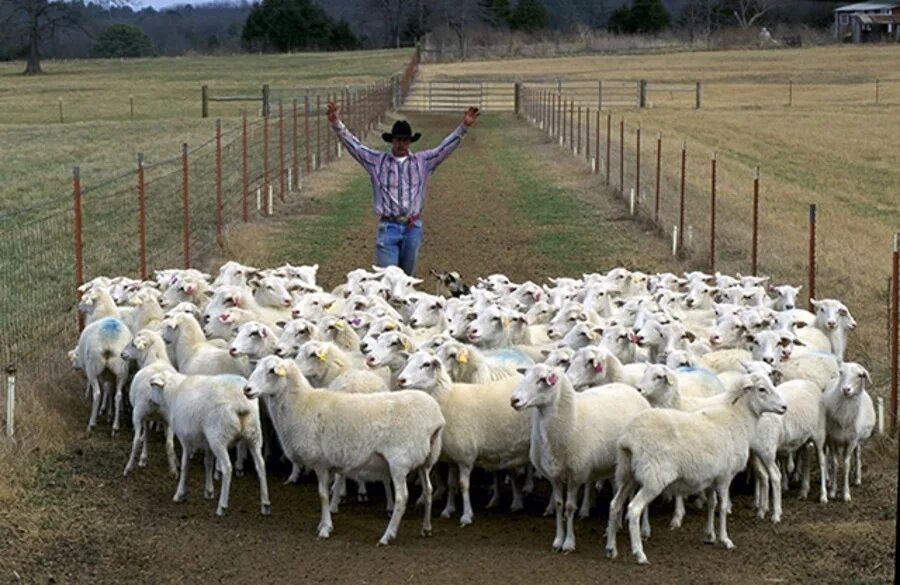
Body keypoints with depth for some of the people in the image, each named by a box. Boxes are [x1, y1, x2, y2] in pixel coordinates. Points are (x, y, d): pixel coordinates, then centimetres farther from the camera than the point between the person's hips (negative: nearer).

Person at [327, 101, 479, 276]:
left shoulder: (423, 161, 9)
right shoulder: (377, 161, 5)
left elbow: (446, 147, 4)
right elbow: (354, 145, 1)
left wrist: (463, 127, -7)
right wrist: (336, 124, -11)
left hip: (413, 227, 2)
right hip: (388, 227, -2)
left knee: (407, 275, 11)